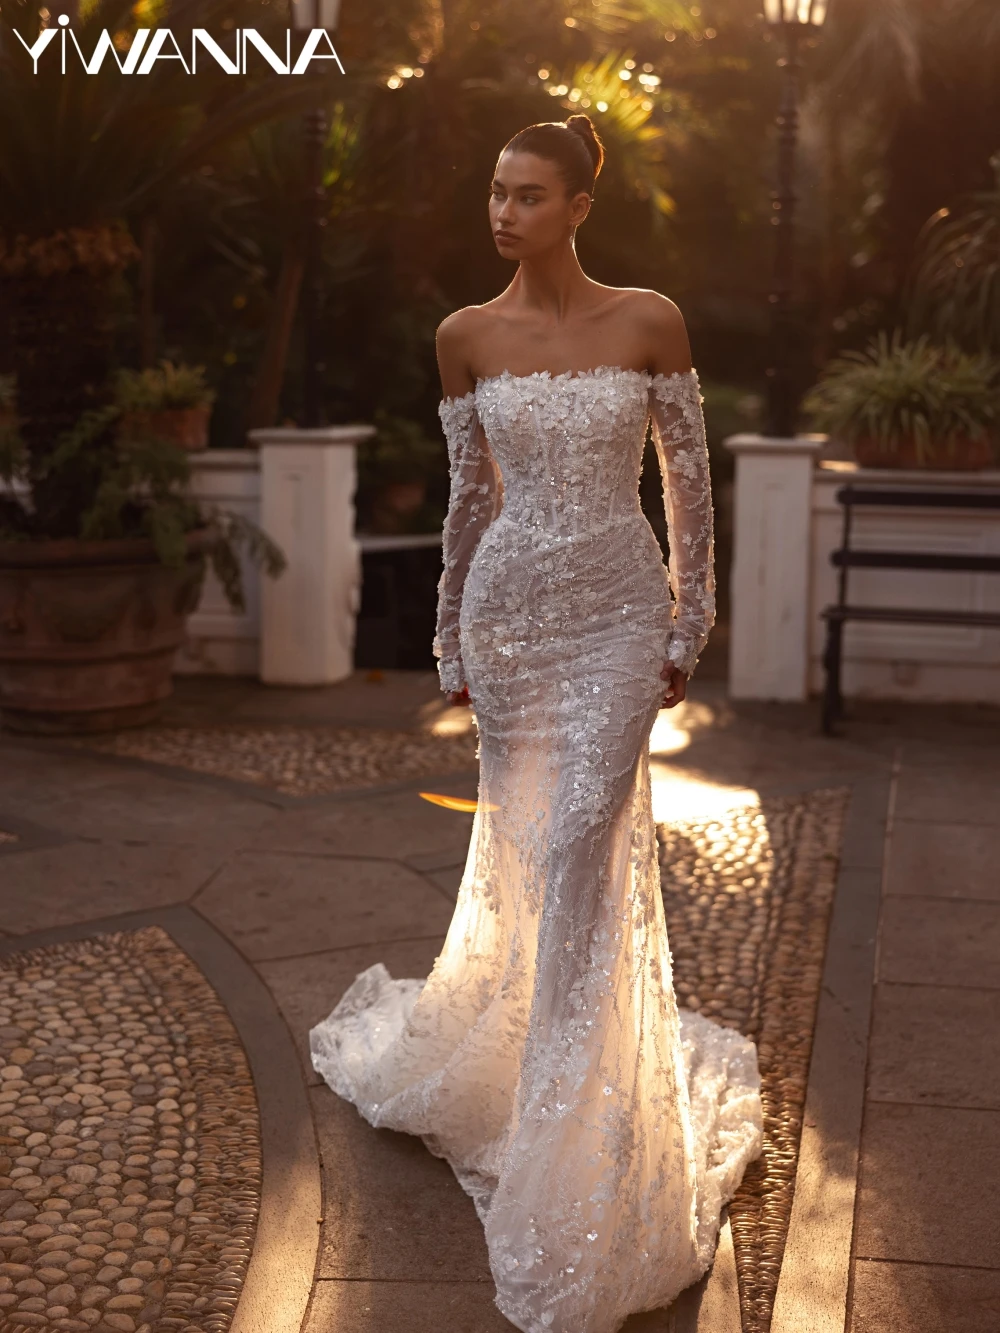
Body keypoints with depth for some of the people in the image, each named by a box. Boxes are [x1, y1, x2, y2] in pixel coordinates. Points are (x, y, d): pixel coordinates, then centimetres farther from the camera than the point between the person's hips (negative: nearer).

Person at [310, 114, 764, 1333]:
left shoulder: (649, 322, -5)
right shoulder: (466, 338, 1)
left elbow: (690, 480, 1)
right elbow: (469, 497, 8)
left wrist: (688, 628, 1)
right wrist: (453, 644, 10)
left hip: (617, 613, -2)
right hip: (509, 611, 2)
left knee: (579, 848, -8)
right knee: (520, 839, 12)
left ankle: (567, 1129, 3)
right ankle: (488, 1039, 40)